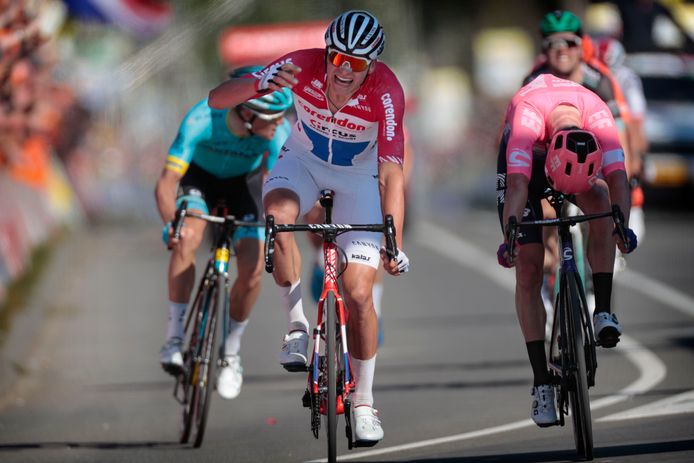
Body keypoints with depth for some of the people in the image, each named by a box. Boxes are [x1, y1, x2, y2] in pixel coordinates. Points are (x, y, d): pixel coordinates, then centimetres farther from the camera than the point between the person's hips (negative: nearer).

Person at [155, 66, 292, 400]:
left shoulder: (279, 130, -31)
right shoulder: (202, 119, -37)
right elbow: (167, 181, -36)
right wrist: (170, 222, -53)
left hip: (242, 185, 2)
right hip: (200, 178, -2)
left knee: (252, 269, -16)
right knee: (187, 239, -32)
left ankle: (231, 352, 9)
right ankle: (174, 338, -19)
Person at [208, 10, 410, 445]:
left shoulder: (386, 91, -32)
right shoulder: (302, 66, -29)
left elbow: (391, 173, -34)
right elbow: (217, 98, -29)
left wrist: (395, 242, -45)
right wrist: (260, 84, -50)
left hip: (359, 175, -1)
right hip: (305, 159, 1)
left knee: (359, 293, -10)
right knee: (278, 215, -34)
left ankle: (364, 403, 8)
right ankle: (298, 322, -15)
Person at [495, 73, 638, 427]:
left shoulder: (599, 116, -35)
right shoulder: (528, 115, -41)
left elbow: (617, 177, -40)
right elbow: (518, 184, -48)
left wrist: (623, 224, -55)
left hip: (583, 161, 2)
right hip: (526, 158, -2)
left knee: (600, 202, -33)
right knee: (528, 269, -10)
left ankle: (603, 312, -28)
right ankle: (541, 381, -8)